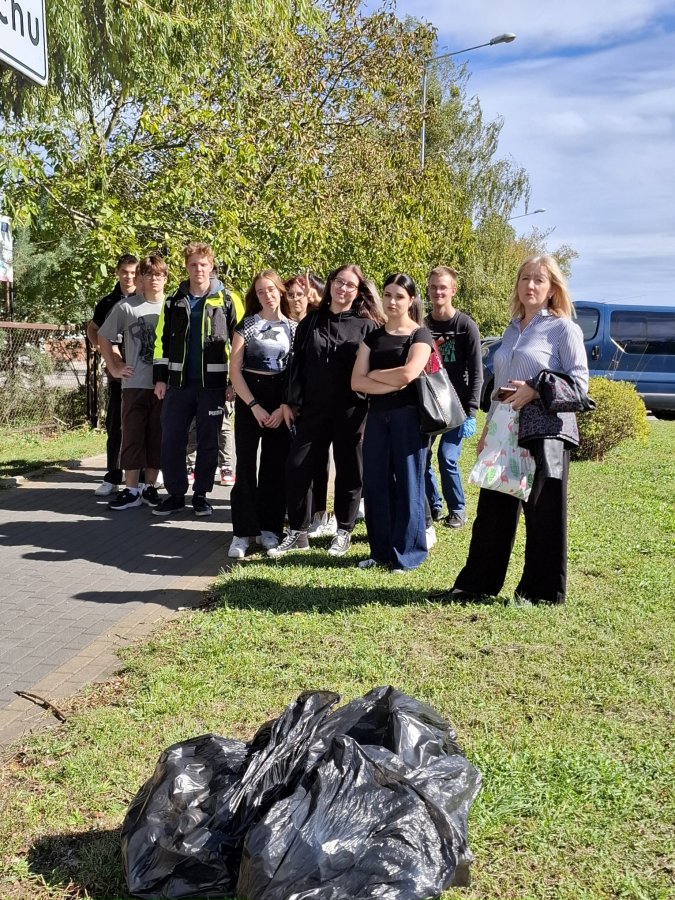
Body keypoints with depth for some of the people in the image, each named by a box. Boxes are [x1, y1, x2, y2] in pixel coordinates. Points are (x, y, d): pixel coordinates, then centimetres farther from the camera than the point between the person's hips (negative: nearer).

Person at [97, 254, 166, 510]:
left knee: (157, 438, 7)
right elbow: (103, 337, 8)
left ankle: (150, 487, 18)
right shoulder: (126, 307, 0)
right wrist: (114, 367, 4)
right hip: (135, 384, 0)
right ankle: (131, 490, 10)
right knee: (132, 437, 3)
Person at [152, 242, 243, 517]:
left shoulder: (226, 300, 0)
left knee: (208, 442, 5)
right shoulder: (174, 301, 8)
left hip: (213, 383, -2)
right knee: (171, 440, 2)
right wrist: (160, 377, 5)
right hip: (179, 383, 3)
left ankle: (201, 494, 16)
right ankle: (176, 494, 13)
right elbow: (162, 341, 11)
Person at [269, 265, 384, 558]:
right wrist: (291, 401, 2)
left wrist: (370, 407, -8)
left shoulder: (367, 325, 1)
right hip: (313, 409, 3)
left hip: (351, 411, -2)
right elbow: (297, 364, 8)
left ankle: (343, 532, 22)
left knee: (349, 471, 7)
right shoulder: (311, 322, 9)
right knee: (296, 467, -1)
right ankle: (297, 533, 12)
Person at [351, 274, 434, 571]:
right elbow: (357, 382, 1)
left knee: (407, 483, -1)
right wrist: (393, 384, -11)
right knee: (375, 483, 6)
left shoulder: (420, 335, 0)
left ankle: (408, 553, 8)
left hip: (408, 416, -5)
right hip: (377, 416, 5)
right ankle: (381, 551, 17)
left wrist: (375, 373, -3)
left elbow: (408, 373, -18)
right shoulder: (372, 337, 13)